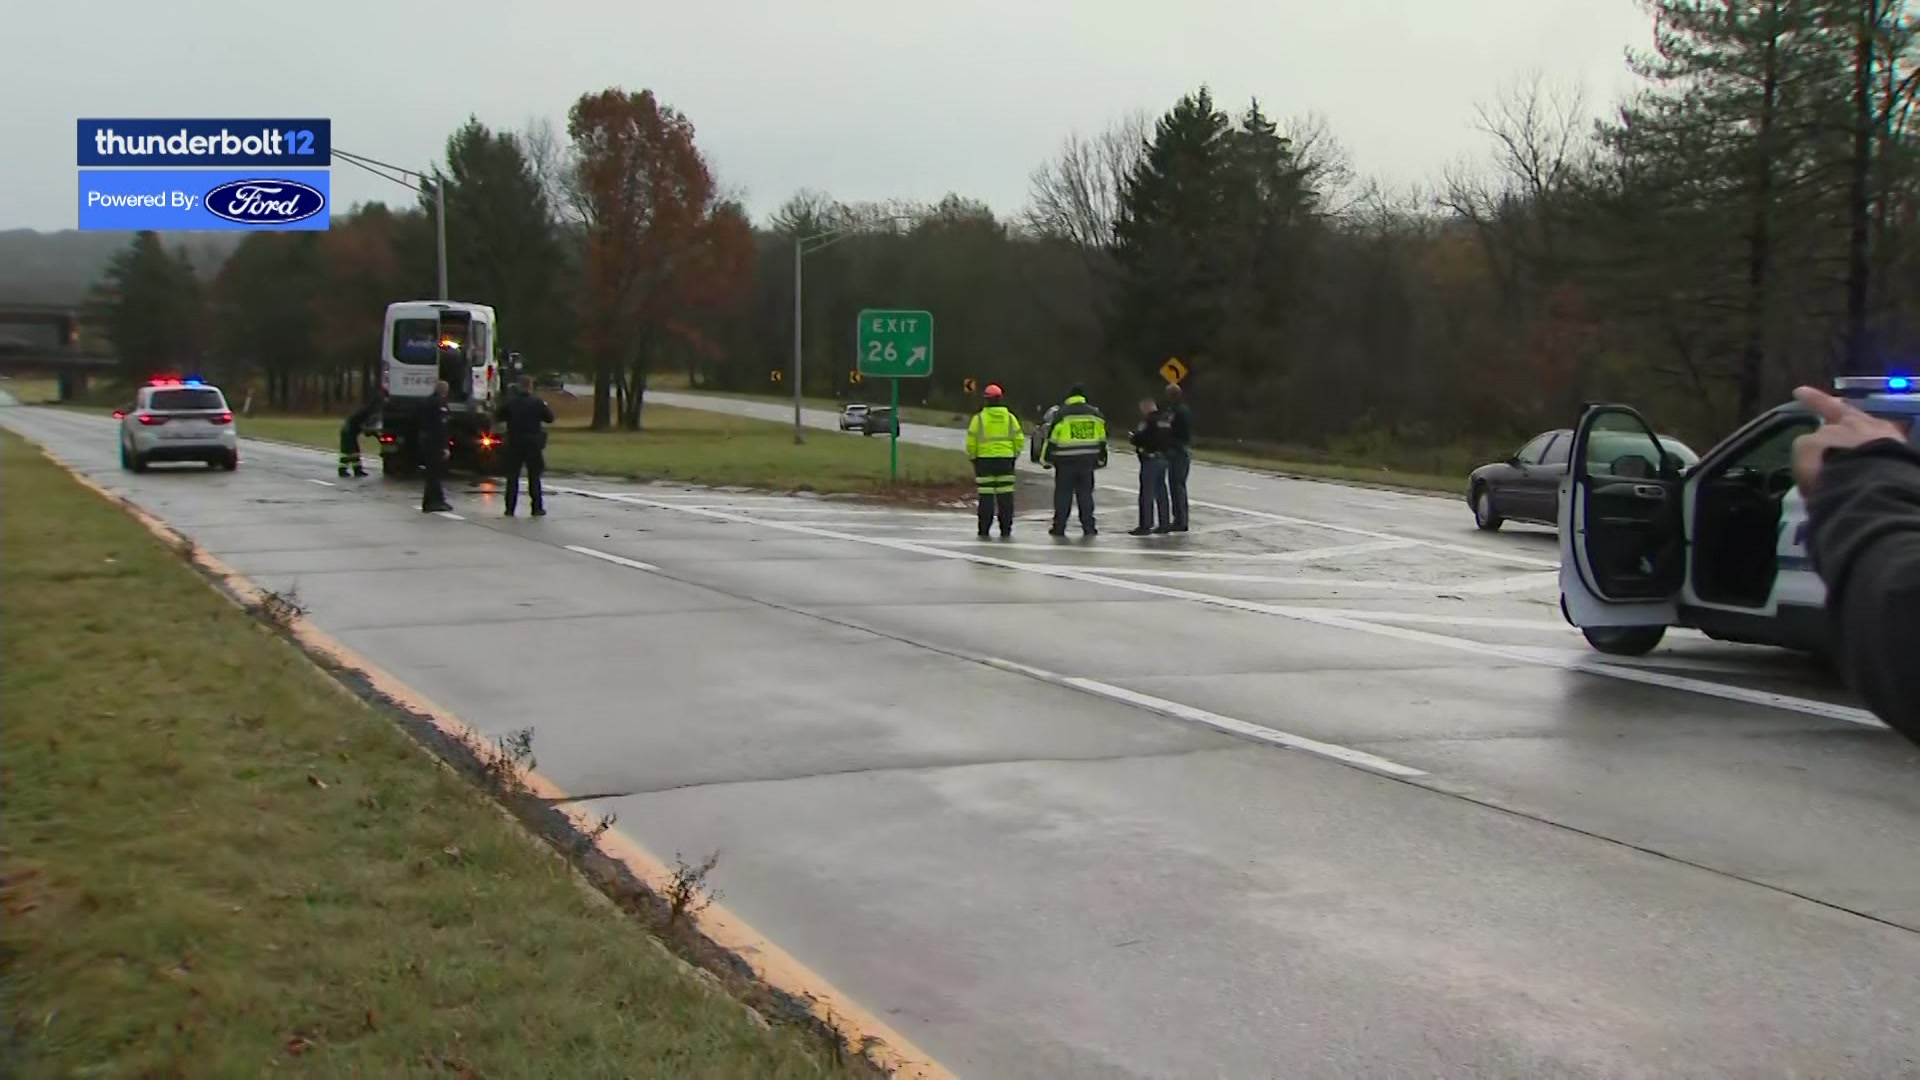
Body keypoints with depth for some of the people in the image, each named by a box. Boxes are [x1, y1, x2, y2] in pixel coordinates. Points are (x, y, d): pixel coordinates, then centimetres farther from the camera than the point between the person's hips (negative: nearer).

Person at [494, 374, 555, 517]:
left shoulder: (510, 401, -3)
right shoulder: (537, 401, -8)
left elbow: (498, 416, 4)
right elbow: (549, 418, -1)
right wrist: (546, 406, 16)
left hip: (514, 442, 1)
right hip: (533, 442, -1)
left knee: (512, 476, 8)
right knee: (534, 476, 6)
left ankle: (510, 508, 5)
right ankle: (537, 508, 4)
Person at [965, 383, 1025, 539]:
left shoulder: (979, 418, -3)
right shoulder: (1010, 418, 4)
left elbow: (971, 441, -3)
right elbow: (1019, 439, 4)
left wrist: (972, 457, 10)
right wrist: (1014, 456, 15)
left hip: (984, 460, -2)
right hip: (1006, 460, 2)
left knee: (986, 496, 1)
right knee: (1005, 495, 5)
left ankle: (984, 530, 1)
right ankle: (1005, 530, 4)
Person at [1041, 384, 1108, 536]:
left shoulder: (1061, 414, -4)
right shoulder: (1095, 414, 7)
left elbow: (1052, 437, -4)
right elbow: (1102, 439, 14)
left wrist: (1046, 458, 4)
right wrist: (1101, 458, 23)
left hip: (1066, 461, -3)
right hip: (1087, 460, 3)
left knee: (1063, 494, 2)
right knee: (1085, 494, 9)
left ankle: (1059, 527, 2)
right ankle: (1088, 527, 5)